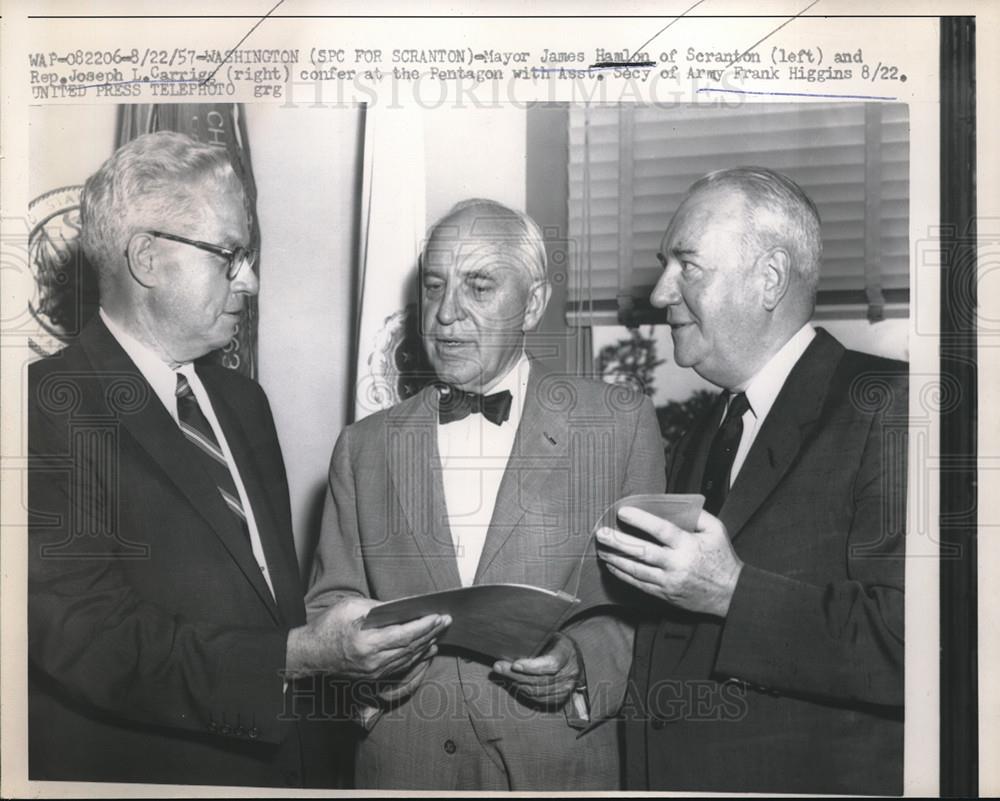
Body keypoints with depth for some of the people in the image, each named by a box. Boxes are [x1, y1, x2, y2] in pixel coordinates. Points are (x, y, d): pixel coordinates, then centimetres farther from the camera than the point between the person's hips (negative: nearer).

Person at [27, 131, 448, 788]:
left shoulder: (243, 401, 8)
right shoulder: (47, 410, -16)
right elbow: (91, 643, -22)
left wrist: (351, 650, -3)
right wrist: (301, 655, -26)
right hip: (137, 768, -6)